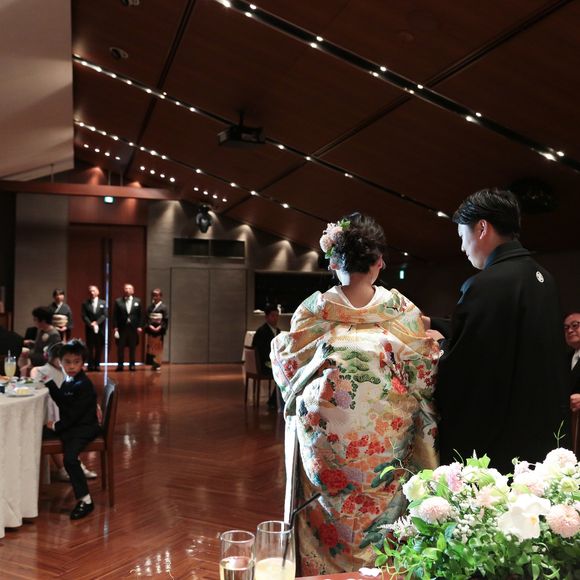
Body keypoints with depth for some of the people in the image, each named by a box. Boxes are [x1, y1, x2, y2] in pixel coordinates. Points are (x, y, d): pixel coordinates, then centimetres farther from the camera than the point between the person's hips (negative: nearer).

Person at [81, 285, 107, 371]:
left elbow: (104, 315, -2)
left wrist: (96, 322, -15)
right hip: (89, 329, -1)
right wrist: (90, 324, -16)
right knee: (90, 348, 1)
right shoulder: (85, 303, 5)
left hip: (100, 329, 1)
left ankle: (97, 364, 8)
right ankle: (90, 365, 6)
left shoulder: (103, 303, 7)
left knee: (99, 348, 2)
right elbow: (84, 316, -3)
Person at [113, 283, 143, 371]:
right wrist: (116, 327, -5)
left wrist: (140, 326, -2)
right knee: (120, 347, 1)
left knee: (132, 348, 5)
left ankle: (132, 365, 11)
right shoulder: (118, 301, 4)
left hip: (133, 328, 1)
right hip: (122, 328, -1)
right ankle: (120, 365, 6)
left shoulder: (137, 301, 7)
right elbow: (115, 315, 2)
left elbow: (140, 315, 5)